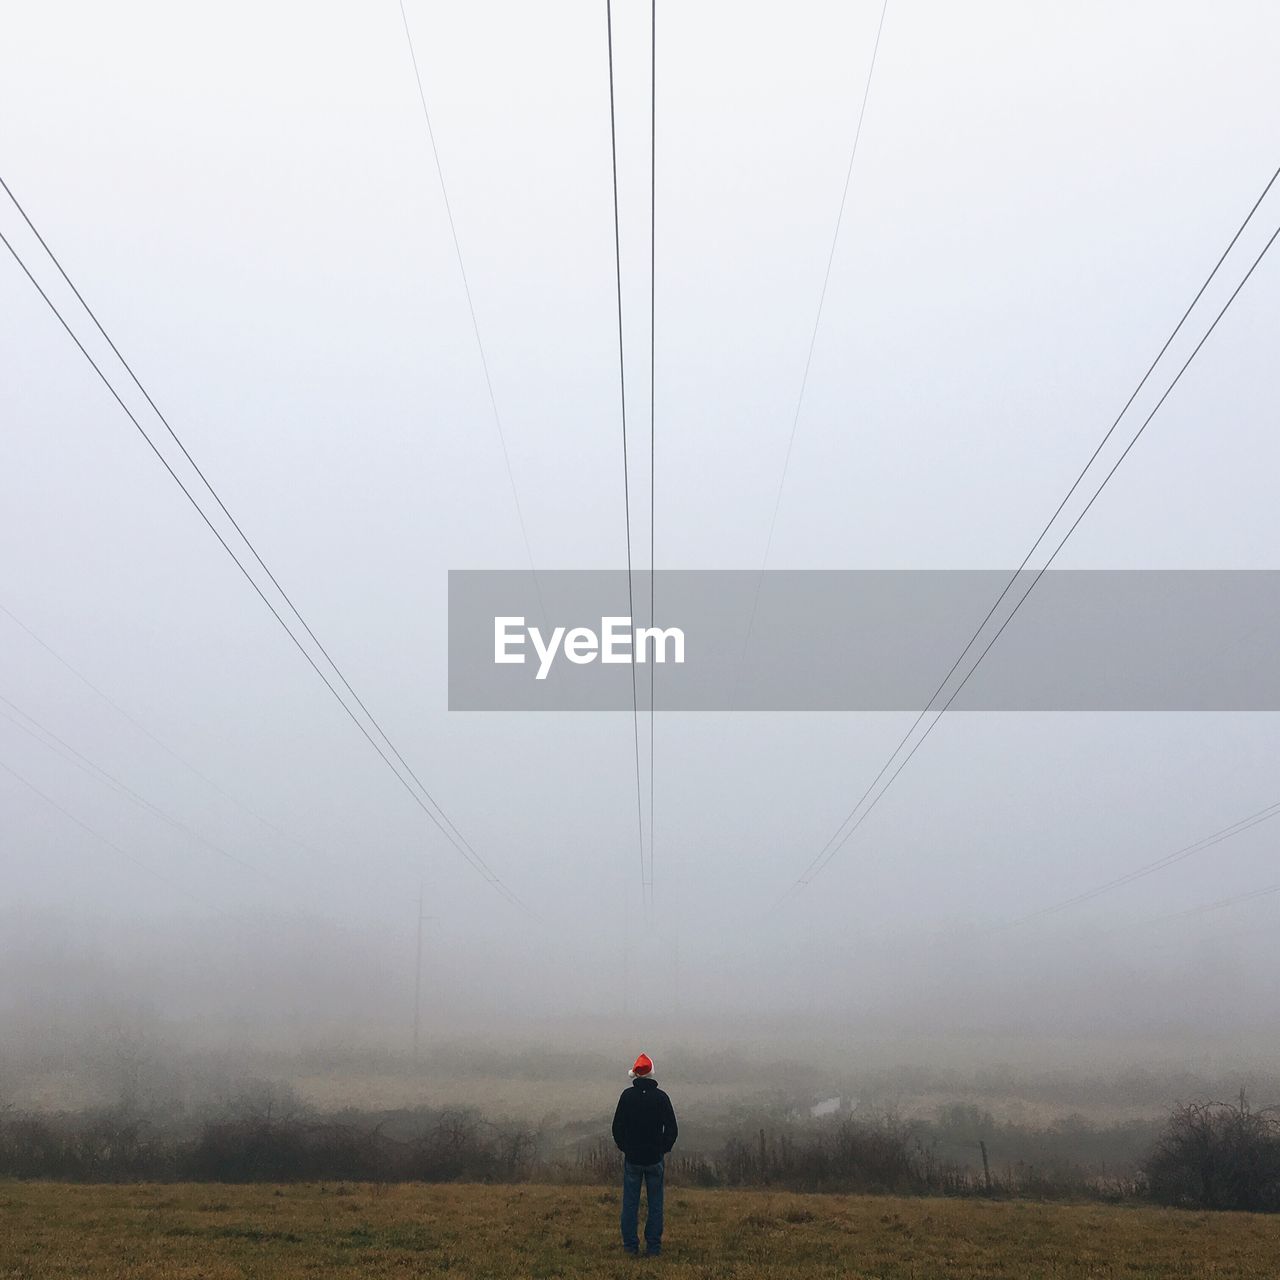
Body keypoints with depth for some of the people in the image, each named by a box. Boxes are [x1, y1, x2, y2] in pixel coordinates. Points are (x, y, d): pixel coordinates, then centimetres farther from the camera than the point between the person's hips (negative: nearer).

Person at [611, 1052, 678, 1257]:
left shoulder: (627, 1095, -5)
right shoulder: (661, 1097, -5)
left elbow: (617, 1126, -1)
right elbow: (672, 1128, -3)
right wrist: (663, 1148, 10)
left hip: (632, 1157, 0)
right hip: (655, 1158, 0)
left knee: (630, 1203, 7)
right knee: (655, 1204, 7)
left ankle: (630, 1245, 7)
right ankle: (653, 1246, 6)